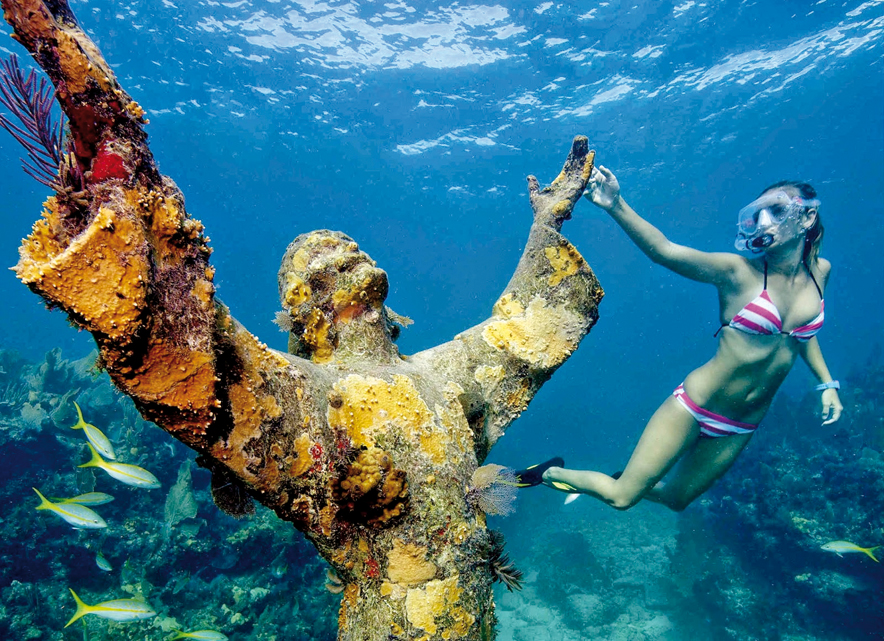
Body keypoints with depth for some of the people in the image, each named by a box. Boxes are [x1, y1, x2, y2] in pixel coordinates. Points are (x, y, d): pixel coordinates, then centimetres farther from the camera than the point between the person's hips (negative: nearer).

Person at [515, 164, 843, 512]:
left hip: (740, 429, 6)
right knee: (621, 498, -2)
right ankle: (551, 472, 22)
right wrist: (616, 206, -47)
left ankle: (613, 481, 46)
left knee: (675, 499, 19)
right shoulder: (740, 271, -16)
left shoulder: (819, 271, 1)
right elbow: (665, 251, -32)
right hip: (695, 407, -5)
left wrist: (827, 382, 18)